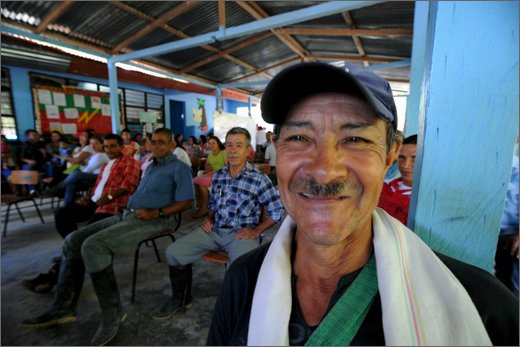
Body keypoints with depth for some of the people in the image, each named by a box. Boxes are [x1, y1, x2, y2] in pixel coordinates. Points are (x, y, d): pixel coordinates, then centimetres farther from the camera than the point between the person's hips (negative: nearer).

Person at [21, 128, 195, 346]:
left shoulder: (179, 168, -4)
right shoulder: (150, 166, 24)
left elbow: (186, 202, -14)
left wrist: (156, 213, -20)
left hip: (153, 220, -9)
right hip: (127, 215, 9)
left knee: (94, 246, -26)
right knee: (73, 240, 1)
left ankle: (113, 313, -14)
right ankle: (64, 307, 6)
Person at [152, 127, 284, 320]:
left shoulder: (259, 179, -9)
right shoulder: (218, 176, 9)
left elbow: (277, 211, -7)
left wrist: (256, 231, -10)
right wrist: (209, 219, 4)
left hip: (241, 234, -5)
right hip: (214, 229, 6)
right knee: (173, 252, -3)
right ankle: (180, 298, 22)